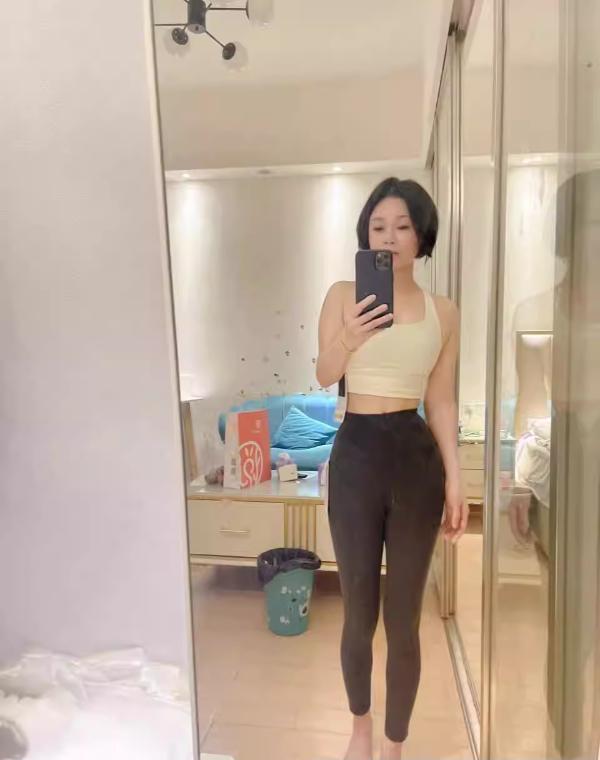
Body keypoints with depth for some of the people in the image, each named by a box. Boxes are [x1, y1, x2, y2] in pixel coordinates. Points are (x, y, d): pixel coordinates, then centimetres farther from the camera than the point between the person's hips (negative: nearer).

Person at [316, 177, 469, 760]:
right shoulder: (343, 296, 2)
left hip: (416, 456, 1)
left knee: (404, 619, 9)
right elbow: (324, 377, 3)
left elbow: (441, 401, 6)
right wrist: (349, 339, -17)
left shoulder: (444, 313, 5)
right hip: (356, 453, -1)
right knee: (359, 613, 12)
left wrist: (454, 479, 1)